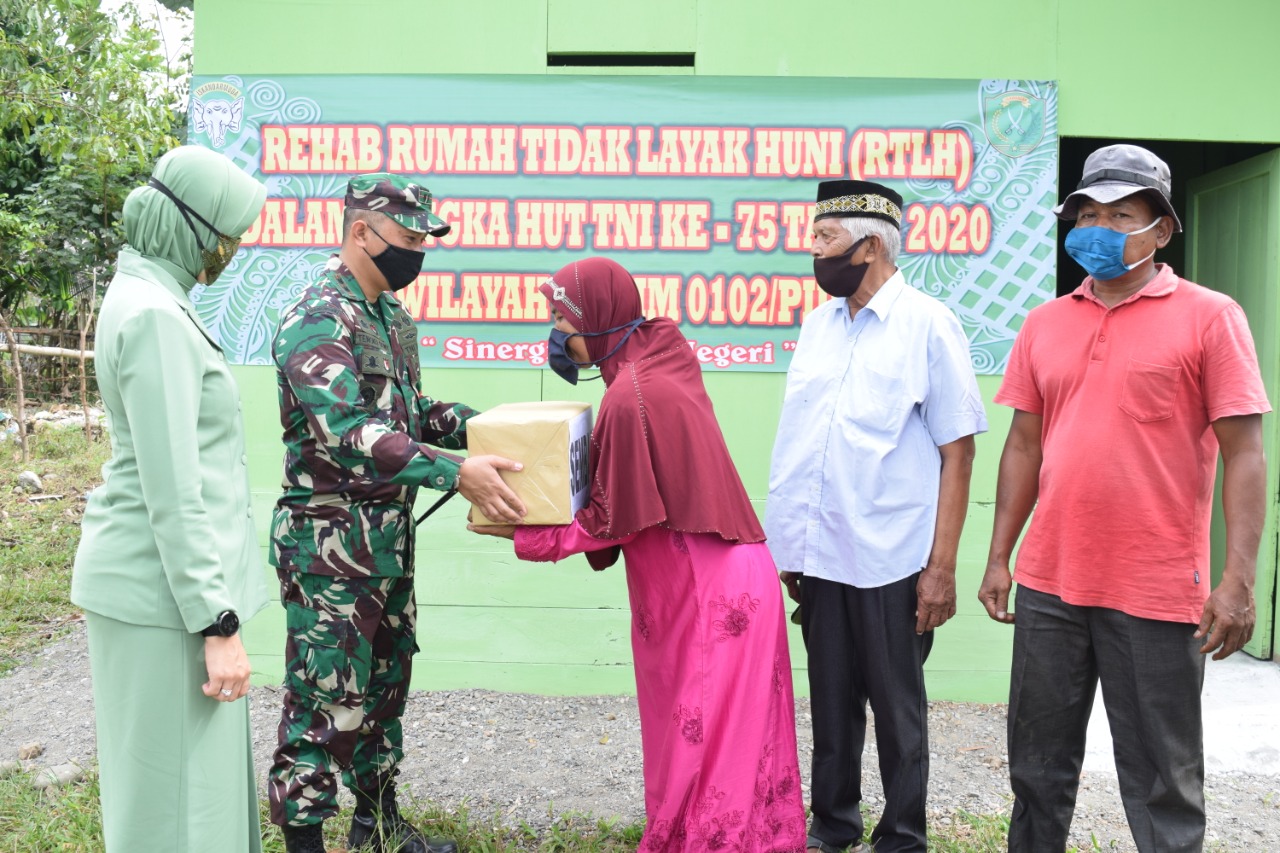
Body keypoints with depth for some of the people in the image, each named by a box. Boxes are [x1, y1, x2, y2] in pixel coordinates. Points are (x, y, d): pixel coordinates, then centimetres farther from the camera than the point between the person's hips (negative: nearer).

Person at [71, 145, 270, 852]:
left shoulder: (146, 294, 12)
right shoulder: (155, 316, -19)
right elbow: (173, 494, -22)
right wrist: (218, 623, -19)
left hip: (163, 573, 10)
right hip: (166, 585, -10)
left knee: (205, 767, 20)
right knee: (178, 794, 3)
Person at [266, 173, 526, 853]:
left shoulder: (391, 314, 12)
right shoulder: (316, 320, -18)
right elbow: (347, 434, -30)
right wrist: (455, 472, -35)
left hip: (389, 535, 9)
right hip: (328, 544, -9)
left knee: (385, 682, 20)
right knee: (325, 700, 1)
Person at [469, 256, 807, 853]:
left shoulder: (630, 396, -23)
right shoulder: (663, 351, 4)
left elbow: (613, 519, -16)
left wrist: (523, 536, -9)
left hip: (707, 593, -9)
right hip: (715, 580, 9)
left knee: (703, 747, 4)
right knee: (701, 739, 19)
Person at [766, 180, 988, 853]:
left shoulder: (927, 325, -6)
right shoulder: (817, 324, 10)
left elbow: (957, 452, -7)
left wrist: (942, 567, -12)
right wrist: (789, 546, 11)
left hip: (891, 562, -5)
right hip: (818, 555, 5)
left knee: (897, 711, 8)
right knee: (831, 703, 16)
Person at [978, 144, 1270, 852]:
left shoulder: (1209, 317, -3)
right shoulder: (1044, 324, 9)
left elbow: (1243, 452, -6)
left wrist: (1239, 580, -14)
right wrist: (998, 559, 8)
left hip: (1155, 595, -4)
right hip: (1048, 584, 4)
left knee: (1162, 783, 9)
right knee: (1038, 766, 16)